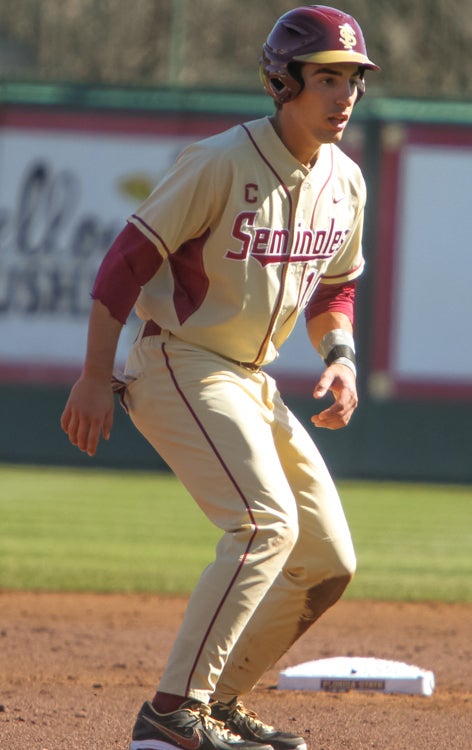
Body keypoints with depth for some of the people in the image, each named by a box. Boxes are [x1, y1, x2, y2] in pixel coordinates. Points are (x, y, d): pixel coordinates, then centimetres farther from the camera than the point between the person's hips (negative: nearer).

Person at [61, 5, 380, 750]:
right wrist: (95, 378, -18)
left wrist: (340, 357, -1)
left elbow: (335, 286, 20)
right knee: (267, 524, -25)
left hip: (251, 382, 9)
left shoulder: (344, 183, 5)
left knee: (327, 560, 7)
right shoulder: (220, 163, -18)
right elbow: (128, 258, -16)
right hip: (179, 369, -9)